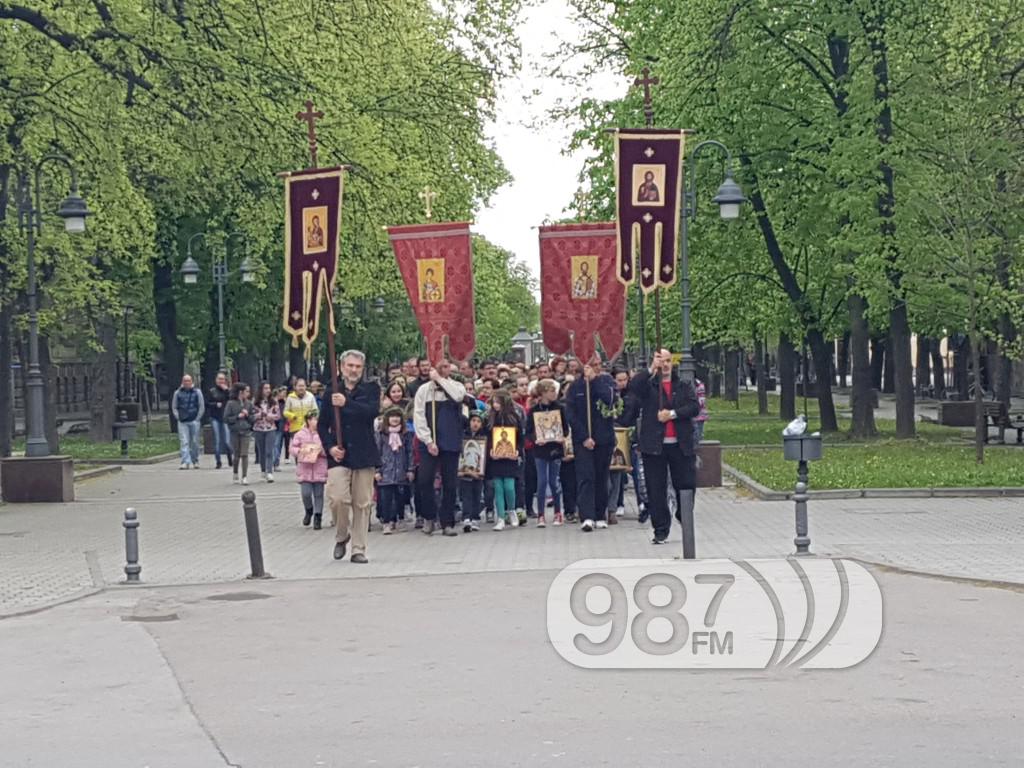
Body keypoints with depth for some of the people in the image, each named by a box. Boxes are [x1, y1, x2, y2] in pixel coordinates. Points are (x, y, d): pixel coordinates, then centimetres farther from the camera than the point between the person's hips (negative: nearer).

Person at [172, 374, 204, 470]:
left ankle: (195, 461, 17)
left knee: (195, 442, 4)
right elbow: (174, 407, 13)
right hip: (182, 422, 0)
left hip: (194, 421, 0)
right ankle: (186, 462, -14)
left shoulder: (197, 392, 6)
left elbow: (201, 407, 6)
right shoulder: (177, 393, 8)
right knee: (184, 442, -9)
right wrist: (178, 418, 1)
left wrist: (197, 418, -1)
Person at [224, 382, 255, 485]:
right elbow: (226, 418, -5)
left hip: (245, 431, 1)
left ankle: (245, 477, -3)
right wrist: (237, 416, -13)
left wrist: (247, 415, -10)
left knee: (244, 454, -5)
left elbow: (253, 418, 8)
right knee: (237, 454, 8)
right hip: (235, 431, -1)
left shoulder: (248, 403, 3)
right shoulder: (231, 403, -5)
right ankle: (235, 473, 31)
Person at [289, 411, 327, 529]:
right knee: (305, 493, -6)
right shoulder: (300, 434, 3)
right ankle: (309, 511, 22)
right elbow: (292, 448, 5)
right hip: (304, 470, 0)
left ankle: (318, 517, 14)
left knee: (318, 494, 4)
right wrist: (301, 451, -13)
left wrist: (321, 450, -16)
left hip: (319, 470, 0)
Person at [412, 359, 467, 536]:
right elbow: (418, 416, 0)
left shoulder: (456, 386, 8)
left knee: (450, 484, 1)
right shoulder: (424, 389, 7)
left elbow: (458, 396, -18)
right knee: (424, 480, -11)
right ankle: (429, 517, 8)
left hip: (451, 442, 0)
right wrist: (428, 441, -9)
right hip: (429, 442, 0)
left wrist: (440, 379, -10)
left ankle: (447, 523, 9)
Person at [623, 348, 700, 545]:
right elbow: (633, 386, -16)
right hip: (654, 445, -1)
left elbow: (694, 407, 0)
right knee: (656, 490, 1)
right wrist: (651, 370, -20)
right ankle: (661, 530, 8)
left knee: (686, 485, 2)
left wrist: (673, 414, -12)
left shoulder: (683, 385, 12)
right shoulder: (648, 384, 6)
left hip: (681, 445, 1)